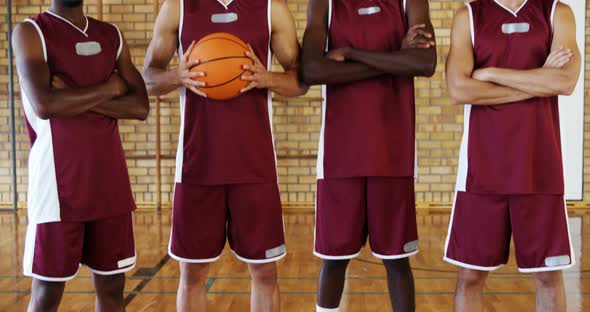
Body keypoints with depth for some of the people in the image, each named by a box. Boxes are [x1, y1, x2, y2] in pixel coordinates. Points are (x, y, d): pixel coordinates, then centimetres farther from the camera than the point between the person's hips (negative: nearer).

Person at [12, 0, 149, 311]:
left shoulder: (111, 35, 13)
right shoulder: (30, 32, -1)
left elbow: (141, 107, 2)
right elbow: (44, 105, -19)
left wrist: (75, 98, -9)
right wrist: (108, 89, -7)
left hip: (109, 179, 5)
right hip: (59, 182, -4)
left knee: (111, 285, 10)